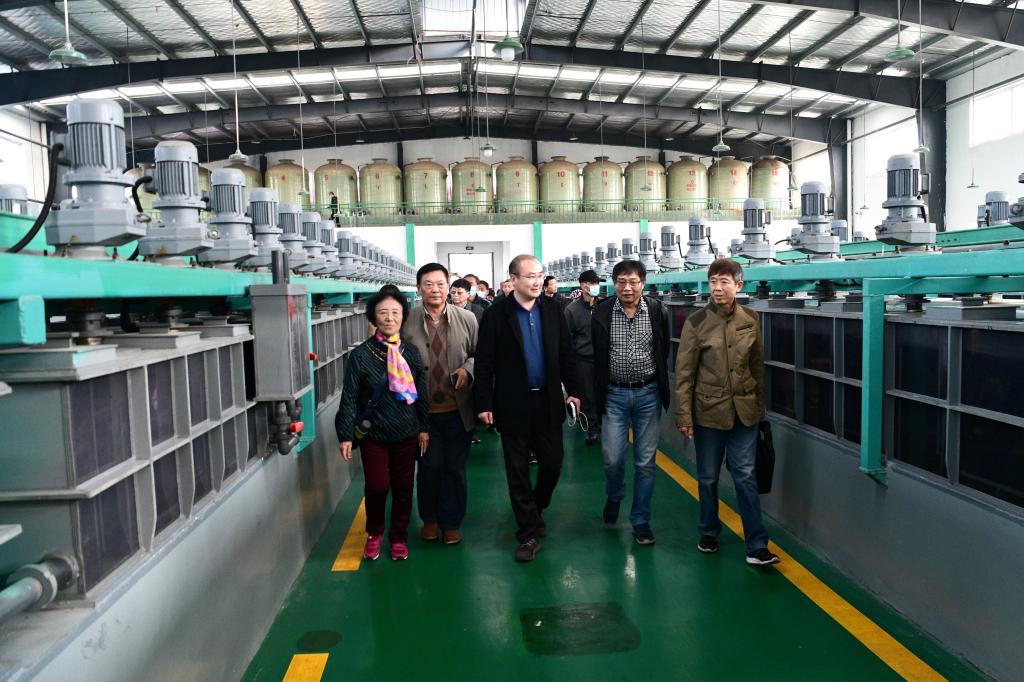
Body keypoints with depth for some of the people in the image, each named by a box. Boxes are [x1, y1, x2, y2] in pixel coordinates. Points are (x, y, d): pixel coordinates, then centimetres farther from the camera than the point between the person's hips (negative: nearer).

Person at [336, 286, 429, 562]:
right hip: (373, 433, -2)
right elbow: (350, 397, -6)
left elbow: (421, 392, 6)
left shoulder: (411, 352, 1)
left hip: (406, 433, 2)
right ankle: (374, 533, 25)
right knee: (377, 486, -3)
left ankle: (399, 537, 29)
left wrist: (424, 428, 6)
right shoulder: (360, 355, -7)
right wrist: (345, 434, -8)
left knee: (403, 487, 10)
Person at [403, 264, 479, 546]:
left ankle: (451, 522, 28)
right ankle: (429, 518, 33)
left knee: (455, 468, 10)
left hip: (458, 409, 1)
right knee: (429, 466, 10)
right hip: (423, 410, -1)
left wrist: (467, 369, -13)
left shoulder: (467, 319, -1)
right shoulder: (406, 321, -4)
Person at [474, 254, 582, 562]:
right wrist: (484, 404, -9)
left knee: (552, 463, 8)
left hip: (548, 402, 3)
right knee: (518, 472, 7)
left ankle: (534, 508, 37)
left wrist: (573, 390, 4)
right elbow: (484, 362, -6)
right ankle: (529, 533, 20)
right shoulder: (495, 314, -6)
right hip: (513, 405, -2)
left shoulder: (552, 310, 4)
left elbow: (566, 353, 8)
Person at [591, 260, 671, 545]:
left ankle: (641, 520, 20)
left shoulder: (658, 311, -3)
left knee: (646, 460, 6)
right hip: (614, 394, 0)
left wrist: (664, 390, 6)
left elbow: (665, 353, 5)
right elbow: (594, 355, 1)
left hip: (648, 394, 0)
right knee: (612, 458, 1)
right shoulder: (602, 313, -4)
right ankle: (614, 496, 34)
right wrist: (596, 392, -1)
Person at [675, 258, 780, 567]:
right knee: (708, 477, 12)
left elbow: (757, 367, 10)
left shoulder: (751, 320, 2)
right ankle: (709, 533, 31)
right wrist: (684, 416, -9)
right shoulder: (696, 322, -7)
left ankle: (757, 547, 8)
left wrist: (760, 408, 11)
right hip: (708, 411, -1)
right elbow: (684, 372, -6)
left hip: (744, 411, 1)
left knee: (746, 476, 2)